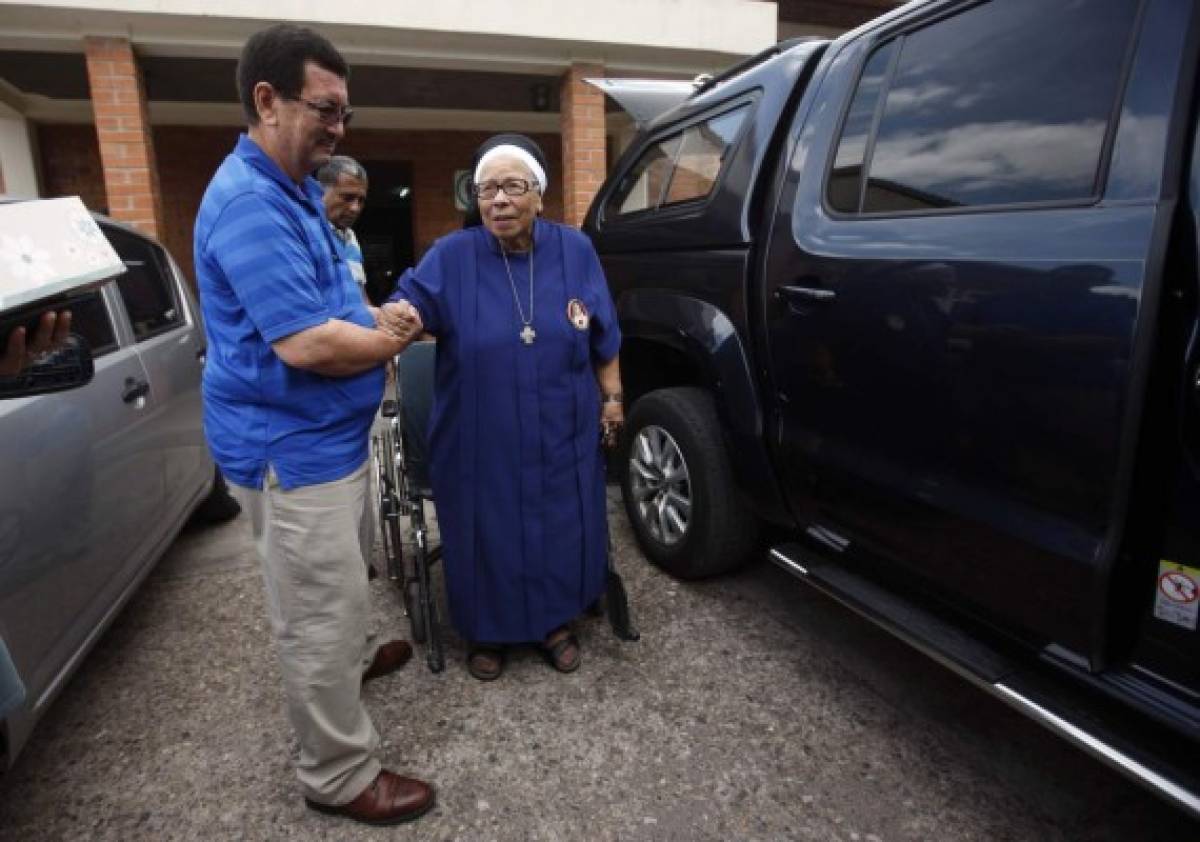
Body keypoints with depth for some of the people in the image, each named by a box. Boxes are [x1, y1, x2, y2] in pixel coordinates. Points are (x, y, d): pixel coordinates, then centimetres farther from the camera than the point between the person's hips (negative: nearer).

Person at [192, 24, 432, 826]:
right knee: (319, 609, 3)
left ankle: (353, 658, 54)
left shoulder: (296, 190, 12)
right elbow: (305, 343, -29)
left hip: (329, 433, 10)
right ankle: (339, 776, 20)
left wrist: (380, 323, 1)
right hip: (292, 446, -10)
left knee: (346, 579, 29)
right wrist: (391, 341, -11)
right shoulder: (249, 202, -22)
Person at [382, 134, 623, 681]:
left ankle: (555, 622, 34)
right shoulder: (451, 256, -4)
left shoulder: (575, 251, 2)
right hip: (480, 441, -1)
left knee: (560, 529, 10)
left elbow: (604, 339, 8)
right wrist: (397, 315, -40)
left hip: (561, 437, 2)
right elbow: (409, 303, -17)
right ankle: (487, 632, 32)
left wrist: (612, 397, 8)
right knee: (489, 535, 7)